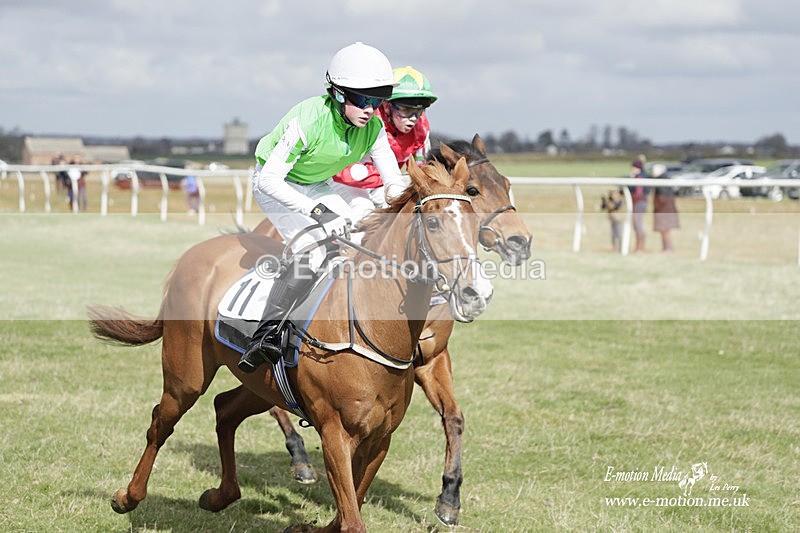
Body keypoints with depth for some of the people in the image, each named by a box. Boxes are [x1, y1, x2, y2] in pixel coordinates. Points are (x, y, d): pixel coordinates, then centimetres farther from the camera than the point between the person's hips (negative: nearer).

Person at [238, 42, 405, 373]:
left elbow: (394, 184, -11)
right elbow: (268, 180, -35)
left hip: (316, 187, 7)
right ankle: (265, 334, -24)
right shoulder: (308, 120, -34)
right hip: (276, 186, -7)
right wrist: (318, 211, -45)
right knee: (312, 251, -27)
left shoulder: (374, 128, -15)